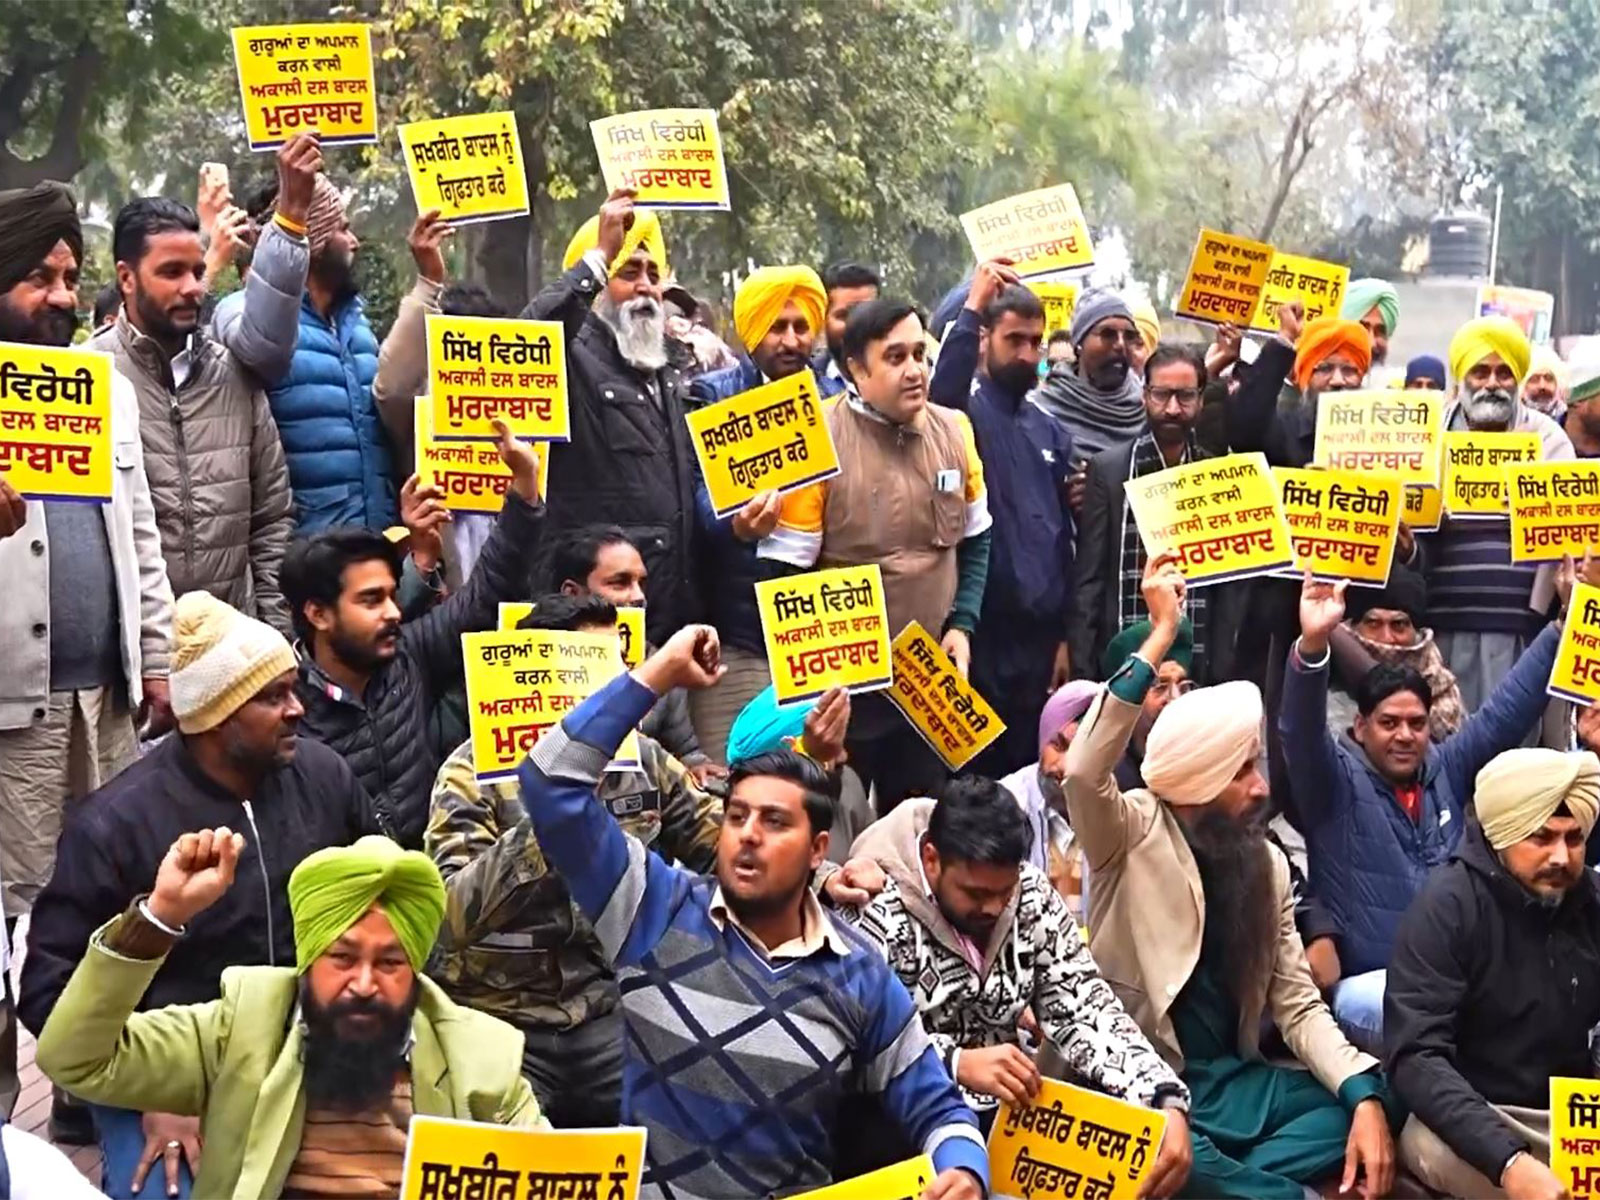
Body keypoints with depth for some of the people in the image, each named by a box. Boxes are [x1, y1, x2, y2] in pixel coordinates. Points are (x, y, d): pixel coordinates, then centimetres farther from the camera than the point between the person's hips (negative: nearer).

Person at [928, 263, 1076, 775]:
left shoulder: (1050, 431, 14)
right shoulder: (966, 415, -2)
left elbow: (1065, 537, 16)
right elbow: (941, 397, -29)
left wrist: (1067, 633, 12)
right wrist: (971, 308, -26)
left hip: (1041, 637, 6)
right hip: (982, 632, -6)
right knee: (975, 775, 0)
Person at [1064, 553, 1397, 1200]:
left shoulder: (1267, 863, 7)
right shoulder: (1133, 834, -7)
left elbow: (1299, 1004, 6)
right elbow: (1083, 772, -31)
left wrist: (1364, 1094, -12)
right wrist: (1161, 635, -30)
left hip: (1231, 1079, 6)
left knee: (1362, 1115, -15)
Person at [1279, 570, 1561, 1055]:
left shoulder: (1446, 769, 12)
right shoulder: (1337, 780, -4)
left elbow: (1507, 709, 11)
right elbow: (1302, 731, -22)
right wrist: (1313, 644, -40)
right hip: (1366, 983, -5)